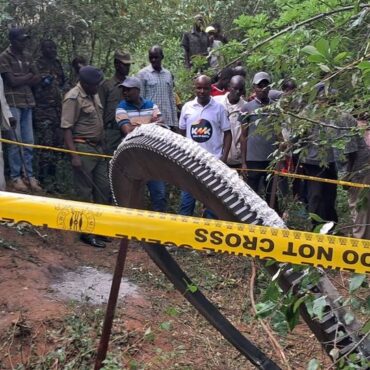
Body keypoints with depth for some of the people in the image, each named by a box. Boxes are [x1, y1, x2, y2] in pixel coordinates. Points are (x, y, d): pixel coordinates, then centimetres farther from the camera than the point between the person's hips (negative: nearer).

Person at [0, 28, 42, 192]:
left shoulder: (27, 57, 14)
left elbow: (37, 79, 9)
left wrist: (21, 80, -5)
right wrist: (28, 76, 3)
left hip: (27, 103, 6)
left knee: (29, 142, 5)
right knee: (15, 142, -6)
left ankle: (29, 175, 10)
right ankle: (16, 177, 1)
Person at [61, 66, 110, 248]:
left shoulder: (94, 95, 12)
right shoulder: (73, 98, -14)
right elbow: (66, 128, -17)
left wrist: (102, 146, 18)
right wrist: (74, 155, -22)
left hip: (98, 148, 8)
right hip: (83, 149, -8)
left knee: (103, 187, 13)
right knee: (85, 192, -1)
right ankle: (87, 232, 9)